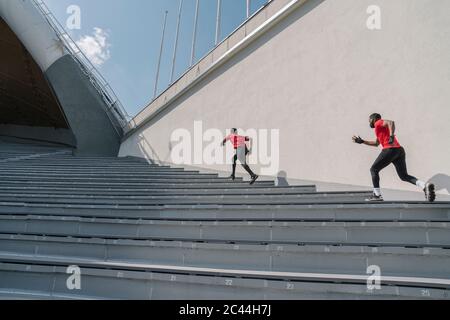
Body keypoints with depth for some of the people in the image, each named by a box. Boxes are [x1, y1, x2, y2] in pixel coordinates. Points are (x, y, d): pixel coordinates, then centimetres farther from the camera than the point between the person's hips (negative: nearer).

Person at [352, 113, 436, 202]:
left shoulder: (378, 123, 7)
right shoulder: (380, 128, 33)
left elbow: (391, 122, -16)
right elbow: (376, 143, 42)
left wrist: (391, 136, -29)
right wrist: (362, 141, 42)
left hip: (390, 150, -9)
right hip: (400, 150, 9)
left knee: (373, 170, 5)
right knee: (404, 176, 10)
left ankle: (377, 195, 1)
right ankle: (425, 186, -12)